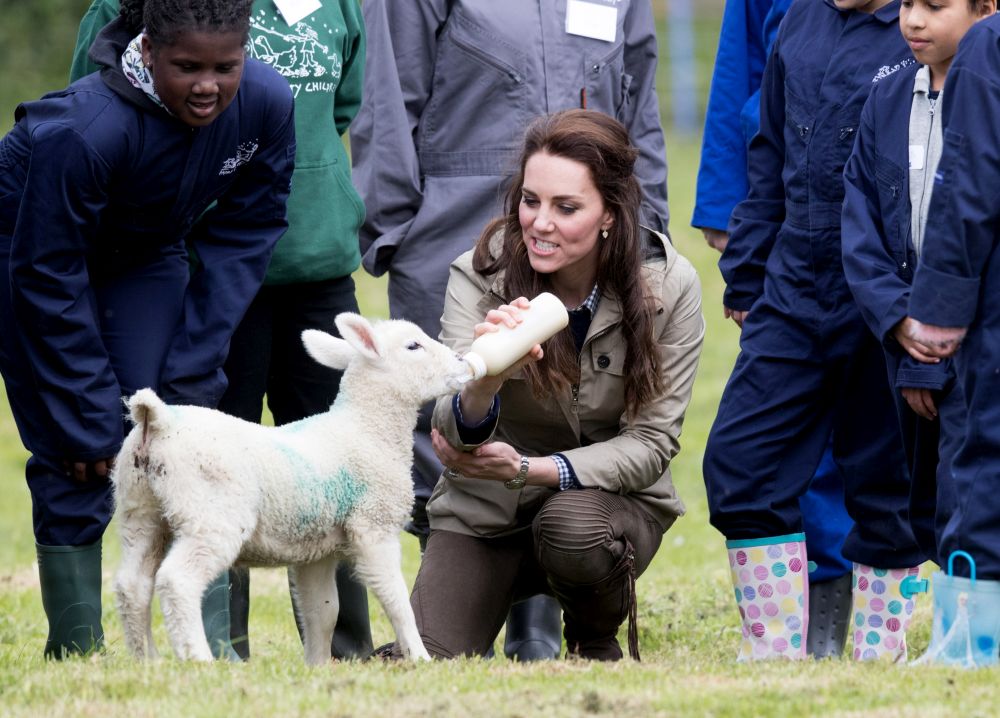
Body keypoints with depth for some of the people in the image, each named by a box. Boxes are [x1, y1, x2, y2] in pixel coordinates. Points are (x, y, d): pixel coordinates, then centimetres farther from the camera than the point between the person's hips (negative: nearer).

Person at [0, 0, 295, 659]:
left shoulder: (266, 104, -23)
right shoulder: (82, 133, -38)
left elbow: (242, 240, -10)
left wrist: (192, 373, -13)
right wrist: (90, 419, -23)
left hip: (144, 258, 4)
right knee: (75, 463, -12)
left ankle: (213, 645, -5)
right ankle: (77, 652, -3)